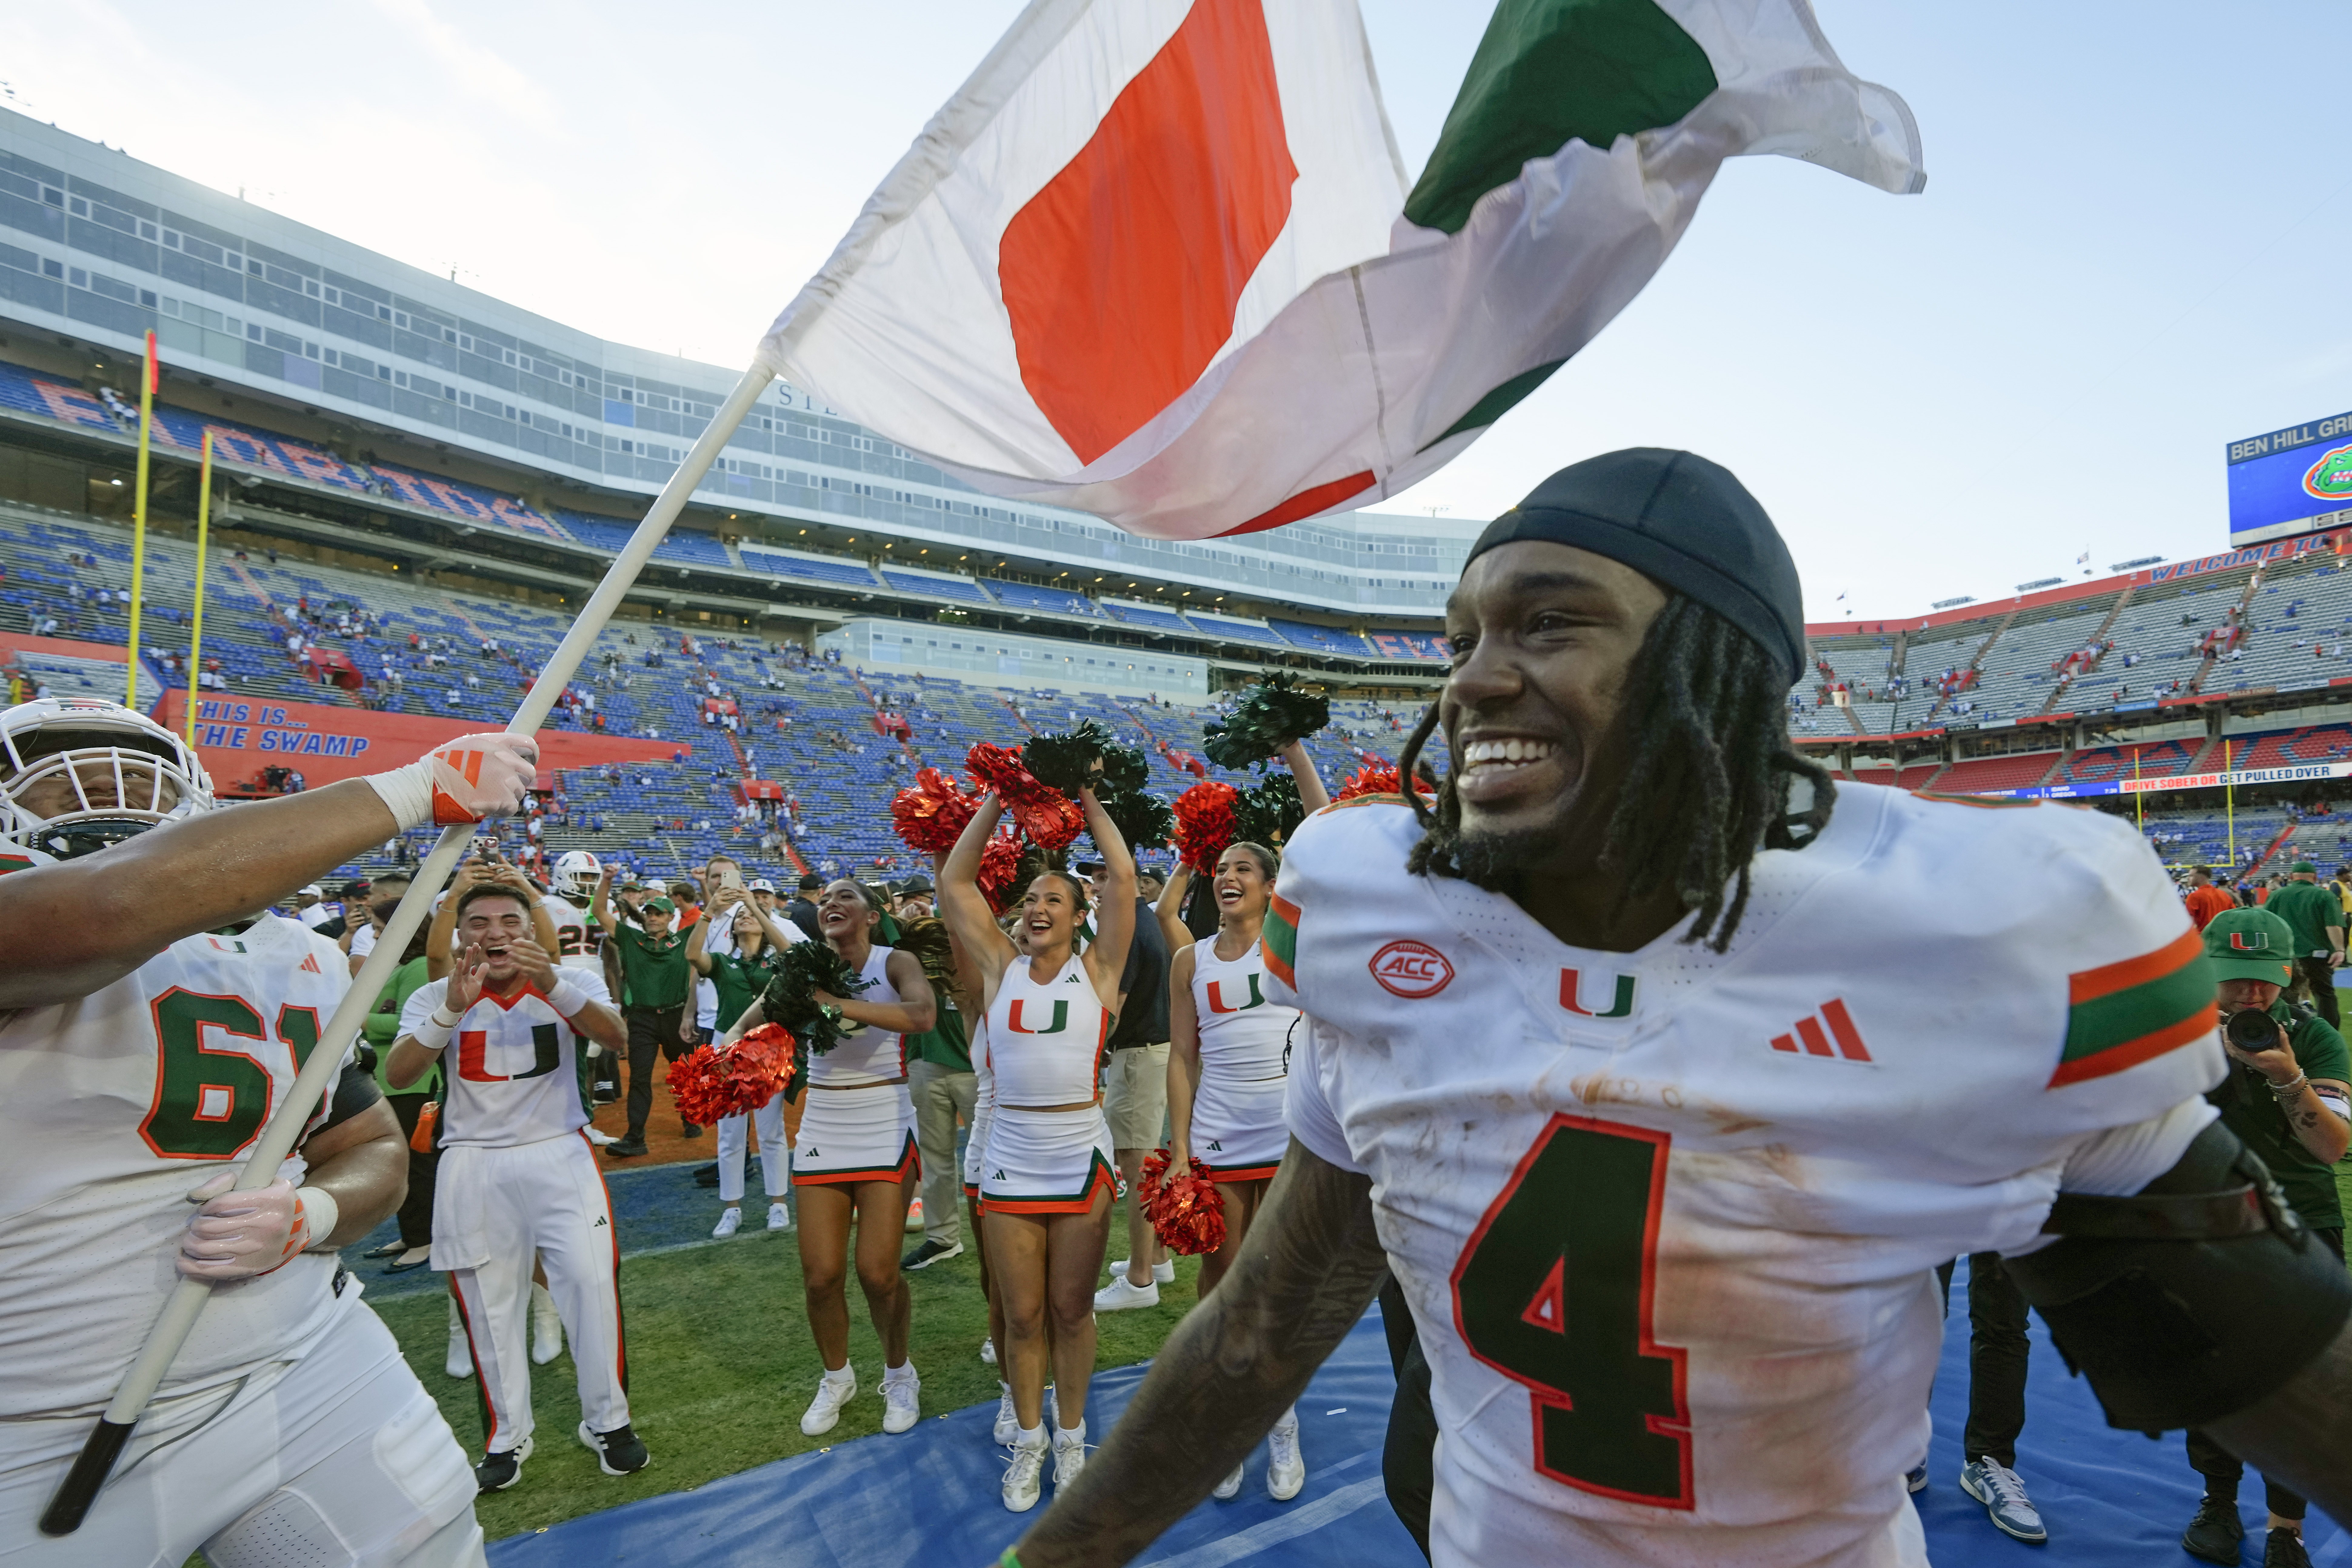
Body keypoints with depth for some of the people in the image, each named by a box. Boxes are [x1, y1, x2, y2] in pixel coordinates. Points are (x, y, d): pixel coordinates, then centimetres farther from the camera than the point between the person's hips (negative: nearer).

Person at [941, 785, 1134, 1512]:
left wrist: (1088, 801, -1)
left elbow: (1122, 876, -8)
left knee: (1072, 1308, 12)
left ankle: (1071, 1436, 31)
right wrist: (996, 802, 2)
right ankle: (1028, 1441, 31)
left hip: (1082, 1158, -1)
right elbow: (954, 883, 2)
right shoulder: (1001, 967, 4)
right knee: (1021, 1314, 11)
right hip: (1010, 1159, 2)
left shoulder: (1097, 969, -1)